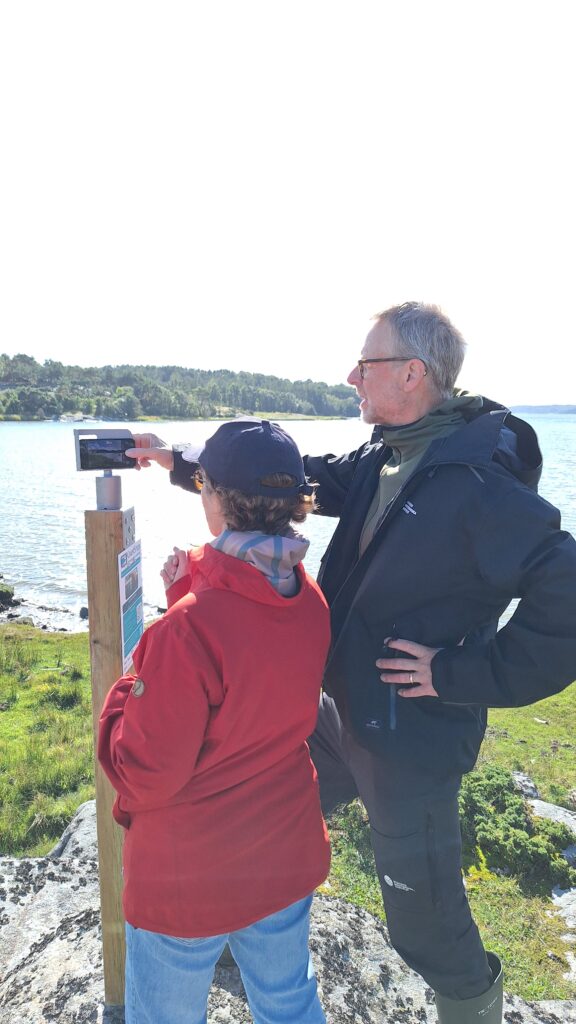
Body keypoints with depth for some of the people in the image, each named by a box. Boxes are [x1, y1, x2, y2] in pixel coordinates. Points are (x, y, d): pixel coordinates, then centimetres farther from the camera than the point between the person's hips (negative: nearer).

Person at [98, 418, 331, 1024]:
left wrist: (122, 695, -7)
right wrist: (190, 596, 0)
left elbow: (144, 778, -23)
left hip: (189, 881, -5)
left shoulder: (187, 630, -32)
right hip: (288, 858, 6)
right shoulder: (310, 600, -10)